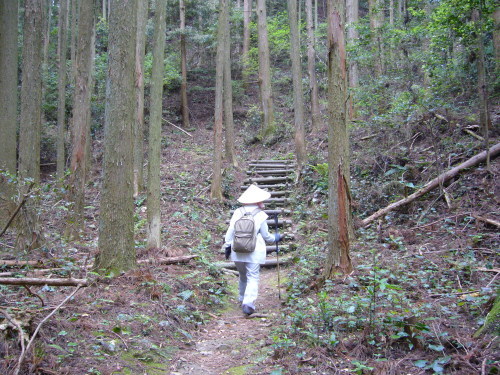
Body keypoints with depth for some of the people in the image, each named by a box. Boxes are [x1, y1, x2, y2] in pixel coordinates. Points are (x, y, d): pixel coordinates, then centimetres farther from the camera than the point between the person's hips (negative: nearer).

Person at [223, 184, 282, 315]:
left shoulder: (237, 213, 0)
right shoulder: (260, 216, -6)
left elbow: (230, 231, 1)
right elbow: (266, 236, 2)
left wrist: (227, 245, 13)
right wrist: (275, 238, 21)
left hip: (238, 252, 4)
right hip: (254, 253, -4)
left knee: (242, 276, 22)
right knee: (253, 278, -1)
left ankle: (242, 299, 37)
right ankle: (248, 303, -15)